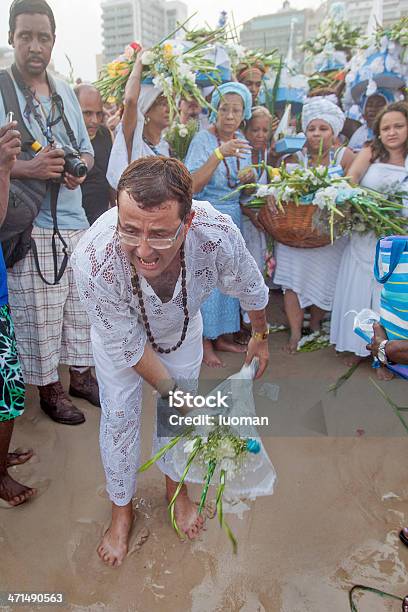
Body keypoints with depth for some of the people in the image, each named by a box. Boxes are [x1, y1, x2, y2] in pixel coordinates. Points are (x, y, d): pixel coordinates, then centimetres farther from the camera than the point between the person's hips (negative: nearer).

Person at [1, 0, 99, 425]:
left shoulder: (65, 93, 16)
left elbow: (86, 148, 19)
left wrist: (80, 167, -2)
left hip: (75, 220, 6)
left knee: (80, 303, 13)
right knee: (39, 313, 1)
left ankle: (81, 374, 31)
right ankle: (48, 387, 21)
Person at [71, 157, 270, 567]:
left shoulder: (218, 236, -41)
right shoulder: (93, 261, -44)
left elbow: (250, 289, -16)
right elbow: (128, 345, -26)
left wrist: (260, 336, 2)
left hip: (182, 323, 2)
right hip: (120, 331, -1)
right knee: (119, 414, 7)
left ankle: (175, 487, 44)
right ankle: (121, 509, 36)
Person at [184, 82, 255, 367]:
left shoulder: (240, 140, 8)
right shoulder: (203, 139, -12)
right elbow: (193, 186, -24)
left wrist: (249, 179, -6)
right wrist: (220, 154, -31)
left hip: (233, 216, 7)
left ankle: (221, 335, 25)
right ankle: (205, 341, 12)